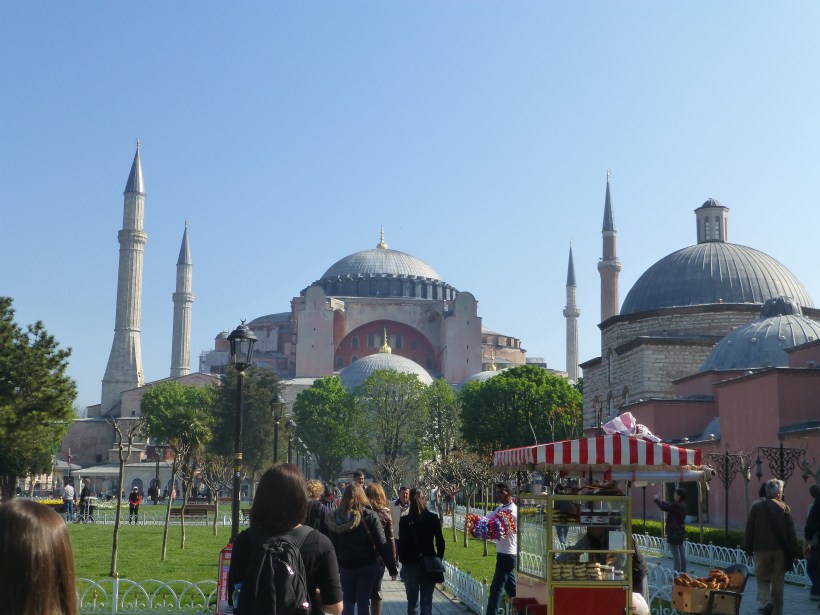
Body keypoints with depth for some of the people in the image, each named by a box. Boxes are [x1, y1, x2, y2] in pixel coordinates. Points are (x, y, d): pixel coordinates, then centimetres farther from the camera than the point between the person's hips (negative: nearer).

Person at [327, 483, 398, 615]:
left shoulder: (336, 517, -4)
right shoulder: (370, 516, -11)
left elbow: (333, 545, -2)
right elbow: (382, 545, -12)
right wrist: (392, 568, -7)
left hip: (345, 566, 2)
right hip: (367, 566, -2)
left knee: (348, 601, 17)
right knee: (363, 602, 5)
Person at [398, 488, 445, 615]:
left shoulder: (404, 520, -7)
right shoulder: (433, 518, -5)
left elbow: (402, 544, -7)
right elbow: (440, 542, -4)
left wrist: (404, 562, 4)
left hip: (410, 565, 0)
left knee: (412, 601, 13)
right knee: (427, 602, 6)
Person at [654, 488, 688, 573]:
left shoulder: (676, 505, -20)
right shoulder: (682, 505, 8)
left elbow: (664, 507, -17)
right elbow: (669, 505, 17)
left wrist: (657, 500, -1)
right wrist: (660, 500, 20)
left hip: (674, 532, -9)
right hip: (681, 531, 9)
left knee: (676, 553, -6)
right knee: (681, 552, 12)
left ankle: (677, 573, -5)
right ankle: (683, 571, 18)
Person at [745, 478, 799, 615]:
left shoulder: (756, 507, 0)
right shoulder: (784, 508, -2)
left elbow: (749, 530, 1)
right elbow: (791, 532, -2)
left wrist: (749, 550, 9)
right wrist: (793, 552, 5)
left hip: (761, 550, 0)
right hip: (780, 550, 0)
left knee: (762, 579, 7)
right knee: (778, 582, 10)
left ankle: (767, 601, -19)